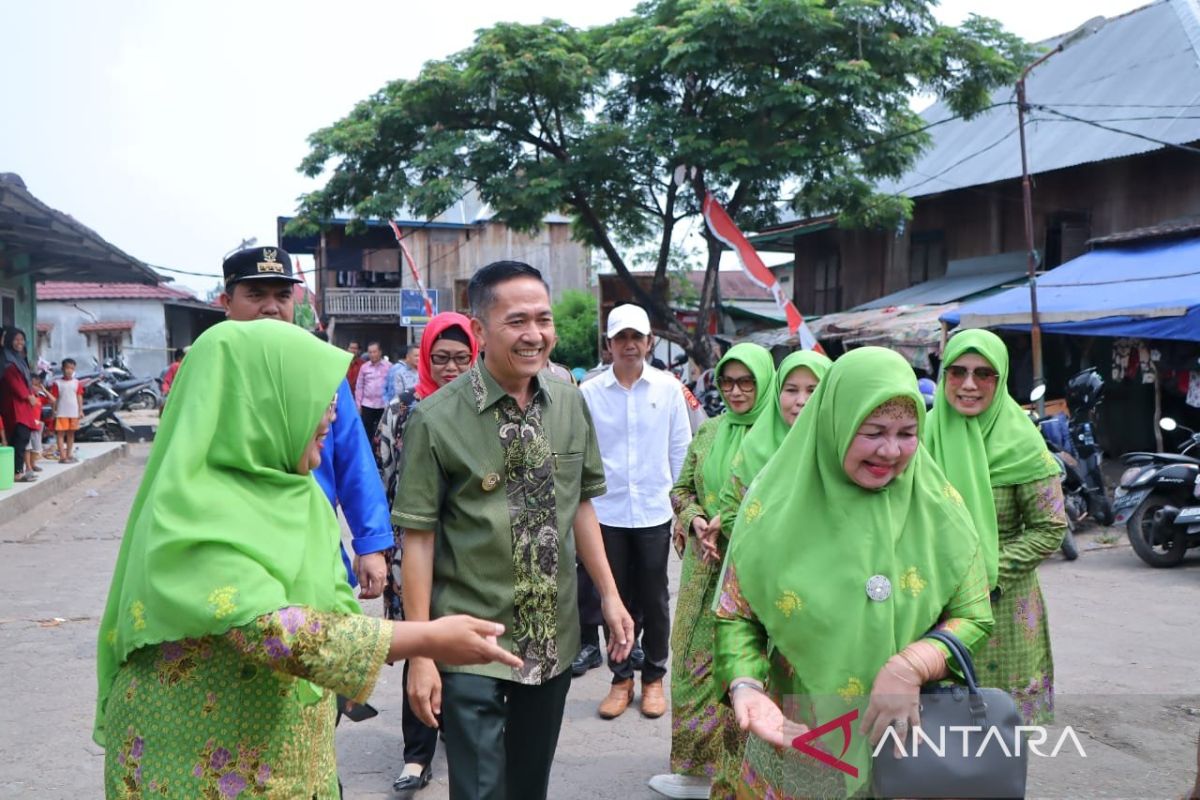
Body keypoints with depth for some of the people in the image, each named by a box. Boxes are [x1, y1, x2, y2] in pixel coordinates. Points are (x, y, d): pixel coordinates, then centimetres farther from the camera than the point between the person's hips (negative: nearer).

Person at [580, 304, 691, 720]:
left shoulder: (668, 388, 0)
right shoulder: (589, 392, -1)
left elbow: (680, 450, 4)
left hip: (654, 512, 0)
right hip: (606, 512, 0)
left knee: (654, 599, 10)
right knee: (614, 597, 10)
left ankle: (654, 677, 25)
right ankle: (621, 678, 25)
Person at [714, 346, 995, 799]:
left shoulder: (937, 505, -7)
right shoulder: (775, 503, -10)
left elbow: (974, 618, -3)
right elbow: (735, 616, -5)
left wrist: (912, 668, -21)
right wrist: (745, 686, -23)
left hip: (909, 740, 1)